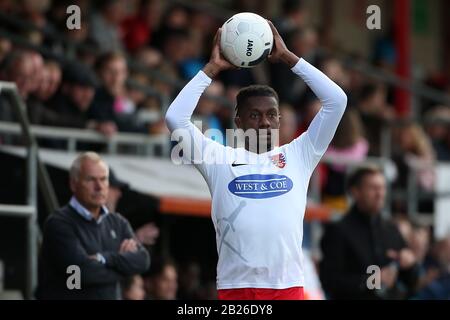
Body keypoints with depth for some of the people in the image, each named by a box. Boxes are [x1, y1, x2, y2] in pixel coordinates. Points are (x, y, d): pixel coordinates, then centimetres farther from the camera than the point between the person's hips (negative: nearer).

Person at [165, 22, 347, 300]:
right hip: (236, 289, -1)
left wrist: (287, 57, 7)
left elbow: (337, 101, 6)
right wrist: (212, 69, 6)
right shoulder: (220, 160, 10)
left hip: (288, 288, 1)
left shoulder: (297, 156, 12)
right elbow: (176, 118, 0)